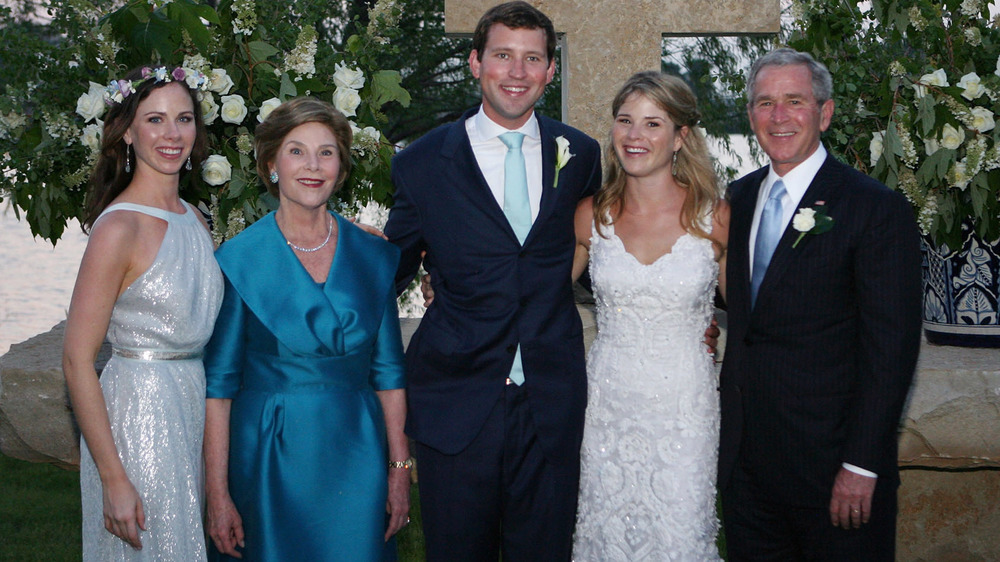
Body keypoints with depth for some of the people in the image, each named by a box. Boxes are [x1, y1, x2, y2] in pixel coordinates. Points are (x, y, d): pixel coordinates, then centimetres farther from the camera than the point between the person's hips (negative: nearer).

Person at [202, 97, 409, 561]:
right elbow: (218, 384, -5)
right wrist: (218, 494, -9)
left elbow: (388, 371, 7)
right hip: (268, 460, -2)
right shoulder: (238, 260, -5)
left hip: (356, 459, 3)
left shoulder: (373, 256, 4)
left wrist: (399, 468, 3)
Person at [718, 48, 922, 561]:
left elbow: (891, 348, -14)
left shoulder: (878, 209, -11)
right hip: (744, 456, 6)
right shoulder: (739, 197, 8)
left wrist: (861, 464, -17)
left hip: (831, 460, -5)